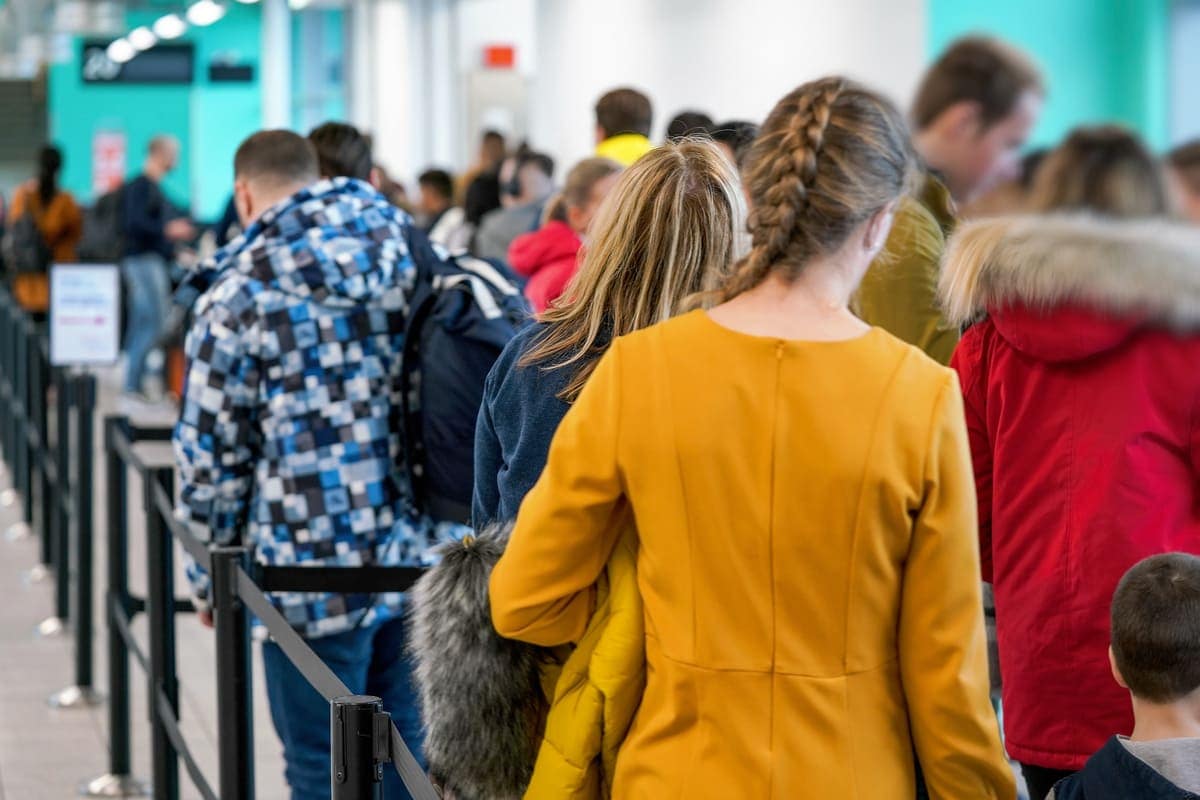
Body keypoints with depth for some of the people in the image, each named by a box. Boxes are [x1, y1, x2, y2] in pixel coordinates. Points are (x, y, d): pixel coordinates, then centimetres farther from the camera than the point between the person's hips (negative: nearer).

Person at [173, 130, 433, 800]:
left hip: (313, 572, -5)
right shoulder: (408, 260, 7)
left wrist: (211, 574, 7)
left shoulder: (243, 292, -7)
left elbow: (212, 453, -5)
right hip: (417, 561, 5)